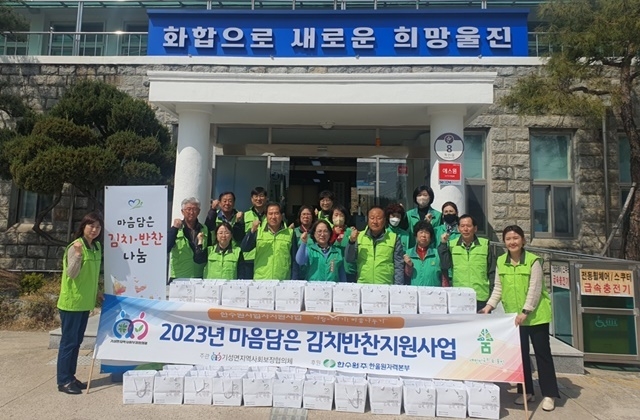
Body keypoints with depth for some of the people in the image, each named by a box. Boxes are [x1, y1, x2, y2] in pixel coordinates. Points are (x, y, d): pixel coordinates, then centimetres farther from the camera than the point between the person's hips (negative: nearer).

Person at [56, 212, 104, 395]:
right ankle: (63, 381, 12)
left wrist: (96, 291, 17)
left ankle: (70, 377, 26)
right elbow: (71, 273, -24)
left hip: (85, 301, 8)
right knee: (69, 341, 1)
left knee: (77, 341, 15)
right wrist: (77, 254, -37)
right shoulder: (75, 246, -17)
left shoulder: (97, 246, 7)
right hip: (72, 302, -8)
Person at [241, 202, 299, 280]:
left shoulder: (290, 233, 4)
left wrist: (294, 280, 0)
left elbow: (294, 260, 5)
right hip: (261, 279, 1)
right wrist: (252, 231, -16)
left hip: (283, 280, 0)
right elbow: (244, 248, -3)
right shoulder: (258, 231, 7)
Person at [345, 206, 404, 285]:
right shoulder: (359, 236, 5)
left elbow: (399, 266, 3)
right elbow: (349, 259, 2)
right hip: (362, 286, 1)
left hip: (386, 287, -1)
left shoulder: (394, 238, 1)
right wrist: (351, 241, -12)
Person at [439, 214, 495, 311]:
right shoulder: (451, 245, 5)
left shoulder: (485, 244, 4)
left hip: (481, 298, 0)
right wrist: (443, 244, -7)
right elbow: (445, 266, -5)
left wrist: (491, 294, 3)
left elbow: (492, 271, 7)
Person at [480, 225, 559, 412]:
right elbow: (498, 288, 7)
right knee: (520, 353, 11)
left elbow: (535, 289, -14)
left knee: (542, 353, 4)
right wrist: (489, 305, -4)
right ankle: (526, 391, 23)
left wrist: (525, 311, -20)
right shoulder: (501, 261, 3)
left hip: (536, 315, -4)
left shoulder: (533, 260, -11)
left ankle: (549, 394, 16)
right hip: (513, 316, 4)